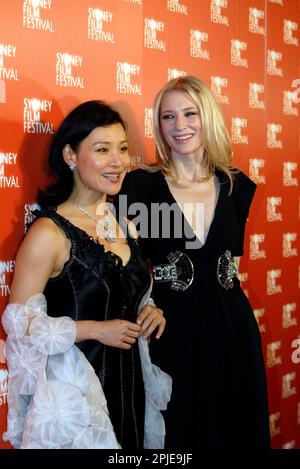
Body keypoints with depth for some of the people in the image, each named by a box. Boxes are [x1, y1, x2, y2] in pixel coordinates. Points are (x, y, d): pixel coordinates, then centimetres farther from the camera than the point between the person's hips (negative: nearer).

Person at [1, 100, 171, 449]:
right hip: (75, 390, -6)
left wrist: (150, 312, -1)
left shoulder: (124, 225, 5)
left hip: (130, 382, 7)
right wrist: (96, 330, -19)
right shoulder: (49, 232, -16)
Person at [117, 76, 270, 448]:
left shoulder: (237, 186, 4)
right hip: (171, 331, -3)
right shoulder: (141, 185, -7)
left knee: (235, 428, 15)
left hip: (231, 327, 4)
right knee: (177, 430, 11)